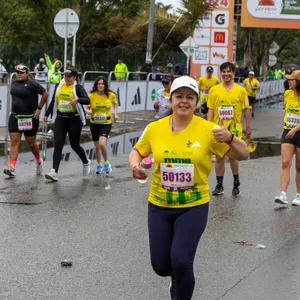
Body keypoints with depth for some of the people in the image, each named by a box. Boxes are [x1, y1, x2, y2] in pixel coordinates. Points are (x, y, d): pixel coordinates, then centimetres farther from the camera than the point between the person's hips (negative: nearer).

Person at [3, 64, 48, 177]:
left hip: (30, 118, -5)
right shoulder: (14, 83, 9)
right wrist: (14, 107, 15)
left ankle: (39, 161, 35)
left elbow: (45, 94, -10)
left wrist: (39, 108, -9)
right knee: (14, 142, -6)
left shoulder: (32, 83, -11)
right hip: (15, 117, 5)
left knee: (31, 143, 8)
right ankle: (12, 168, -12)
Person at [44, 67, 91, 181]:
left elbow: (87, 100, -20)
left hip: (74, 119, -4)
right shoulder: (59, 86, 8)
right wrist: (47, 114, 15)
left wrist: (77, 100, -39)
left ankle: (86, 162, 38)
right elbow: (53, 101, 18)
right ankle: (54, 172, -16)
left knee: (75, 145, 7)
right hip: (60, 118, 4)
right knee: (58, 144, -9)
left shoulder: (78, 88, -6)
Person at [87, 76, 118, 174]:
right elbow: (87, 108, 1)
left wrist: (115, 112, -2)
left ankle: (106, 163, 2)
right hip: (94, 123, 2)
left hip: (106, 123, -2)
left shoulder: (111, 95, -7)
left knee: (102, 143, -21)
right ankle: (99, 165, 33)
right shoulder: (91, 96, -8)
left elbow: (115, 104, 14)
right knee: (97, 146, 10)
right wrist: (90, 111, -21)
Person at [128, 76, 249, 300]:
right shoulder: (154, 128, -5)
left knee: (181, 262, -16)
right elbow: (137, 151, 12)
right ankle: (178, 277, 46)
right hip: (159, 206, 3)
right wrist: (135, 166, -11)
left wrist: (230, 138, -32)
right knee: (161, 266, 8)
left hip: (194, 206, -3)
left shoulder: (208, 129, -11)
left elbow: (243, 155, -10)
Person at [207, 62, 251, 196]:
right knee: (219, 157, 6)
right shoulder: (214, 90, 1)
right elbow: (210, 110, 2)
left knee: (233, 156, 0)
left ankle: (236, 183, 20)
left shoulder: (241, 90, -1)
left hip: (234, 129, -1)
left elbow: (246, 109, 4)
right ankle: (219, 186, 14)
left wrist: (248, 128, 4)